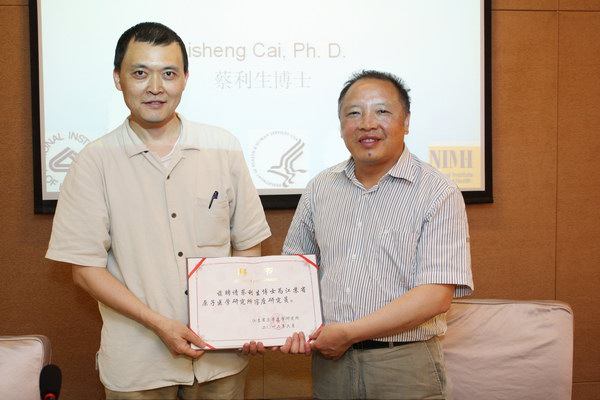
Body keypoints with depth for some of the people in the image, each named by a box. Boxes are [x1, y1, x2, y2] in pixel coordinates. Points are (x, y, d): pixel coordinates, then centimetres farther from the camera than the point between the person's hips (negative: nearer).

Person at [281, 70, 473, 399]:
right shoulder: (320, 188, 5)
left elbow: (436, 295, -17)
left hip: (404, 368, -4)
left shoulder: (438, 193, -10)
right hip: (329, 361, 4)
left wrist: (349, 332, -17)